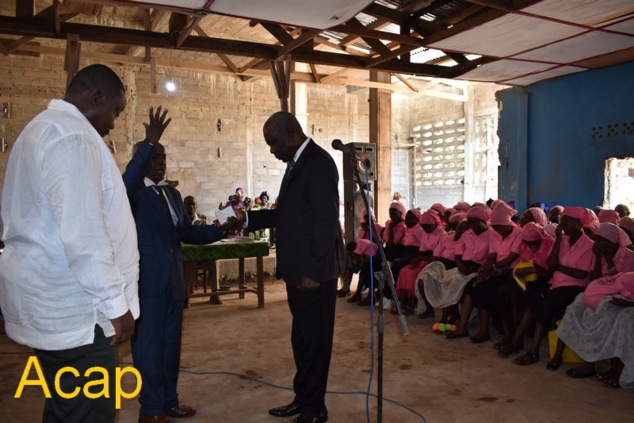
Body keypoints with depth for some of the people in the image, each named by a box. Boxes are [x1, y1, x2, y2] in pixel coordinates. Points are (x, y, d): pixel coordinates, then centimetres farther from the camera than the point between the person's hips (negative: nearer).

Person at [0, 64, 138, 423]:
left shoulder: (44, 128, 19)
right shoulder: (71, 133, -16)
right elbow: (83, 231, -23)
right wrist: (114, 303, -18)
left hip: (53, 299, 11)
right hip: (74, 307, -11)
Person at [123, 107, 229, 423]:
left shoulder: (172, 193, 14)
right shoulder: (132, 191, -9)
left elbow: (186, 232, 15)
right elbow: (126, 182, -34)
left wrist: (221, 230, 1)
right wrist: (149, 142, -41)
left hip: (173, 281, 7)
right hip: (146, 281, -7)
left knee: (171, 344, 17)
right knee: (148, 347, 5)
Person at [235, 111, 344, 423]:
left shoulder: (318, 162, -15)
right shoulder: (297, 163, 14)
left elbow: (326, 221, -20)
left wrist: (314, 272, -21)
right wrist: (247, 218, 9)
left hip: (314, 271, -9)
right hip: (299, 269, 9)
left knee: (314, 339, 4)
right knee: (302, 339, 18)